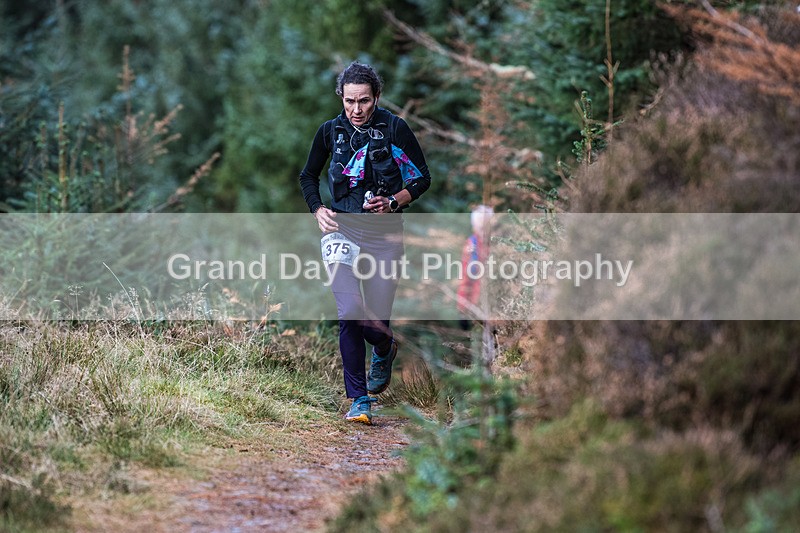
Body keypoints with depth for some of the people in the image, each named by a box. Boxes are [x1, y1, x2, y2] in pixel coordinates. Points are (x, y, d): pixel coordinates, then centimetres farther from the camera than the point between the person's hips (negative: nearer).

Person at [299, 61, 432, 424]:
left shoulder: (394, 128, -5)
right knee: (350, 315, -14)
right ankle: (359, 399, -4)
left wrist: (393, 201, -14)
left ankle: (384, 352, 39)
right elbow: (308, 176, 18)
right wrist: (318, 211, 2)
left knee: (377, 321, 1)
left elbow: (422, 178, 2)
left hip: (385, 234, -1)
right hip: (342, 230, 1)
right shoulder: (330, 131, 3)